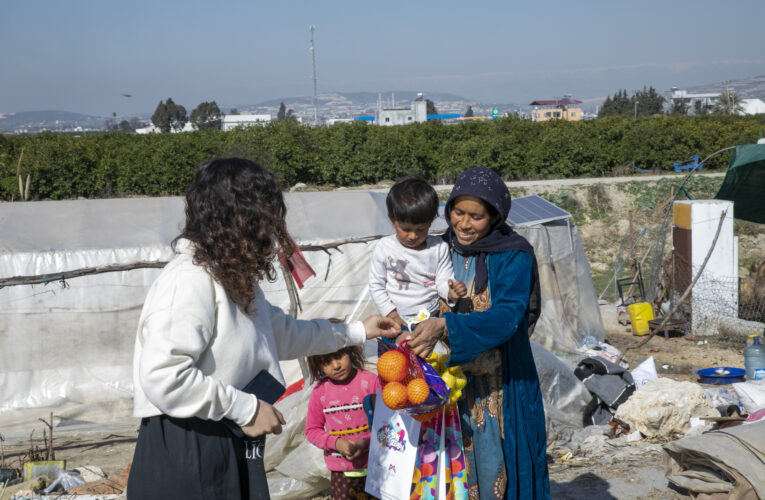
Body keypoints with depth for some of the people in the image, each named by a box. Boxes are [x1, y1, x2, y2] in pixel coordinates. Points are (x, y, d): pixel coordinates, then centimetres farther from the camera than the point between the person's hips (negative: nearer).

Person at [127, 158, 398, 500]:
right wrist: (247, 409, -19)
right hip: (185, 459, -10)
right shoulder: (191, 279, -19)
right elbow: (162, 377, -28)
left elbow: (282, 333, 31)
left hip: (230, 454, 10)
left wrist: (355, 332, 35)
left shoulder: (235, 280, 14)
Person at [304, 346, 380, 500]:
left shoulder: (370, 380, -7)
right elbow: (312, 430, 5)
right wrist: (335, 443, -12)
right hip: (340, 471, 2)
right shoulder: (320, 390, -1)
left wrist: (367, 443, -16)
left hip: (371, 468, -1)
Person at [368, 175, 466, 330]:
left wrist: (451, 291, -20)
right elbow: (376, 286, 4)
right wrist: (392, 315, -3)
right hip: (398, 322, 0)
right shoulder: (384, 248, -1)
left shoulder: (439, 247, 2)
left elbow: (443, 281, 3)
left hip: (431, 318, 1)